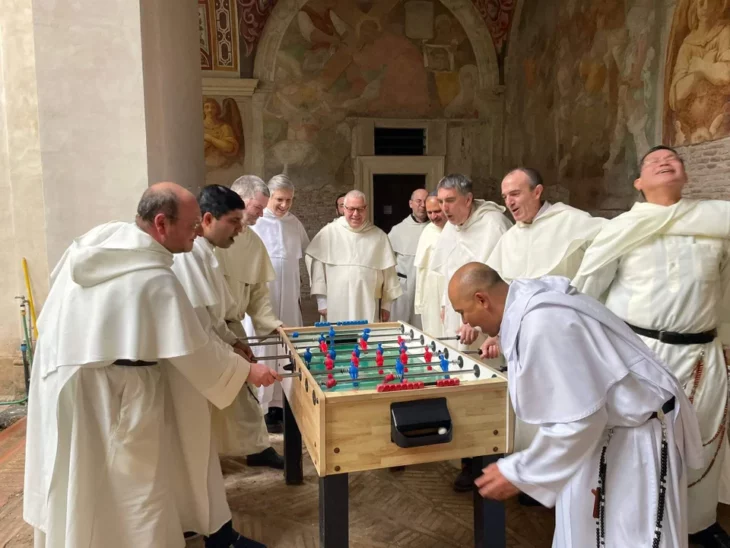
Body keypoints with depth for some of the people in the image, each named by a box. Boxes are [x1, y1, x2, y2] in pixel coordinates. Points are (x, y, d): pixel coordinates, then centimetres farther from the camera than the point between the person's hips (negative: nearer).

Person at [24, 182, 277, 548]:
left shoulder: (97, 237, -2)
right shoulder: (155, 280, -26)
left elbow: (57, 282, 12)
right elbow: (194, 350, -20)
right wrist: (246, 370, -7)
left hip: (62, 368, 9)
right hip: (111, 390, -9)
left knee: (82, 475, 21)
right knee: (134, 476, 8)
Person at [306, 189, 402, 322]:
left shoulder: (379, 236, 6)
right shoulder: (329, 232, -1)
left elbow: (388, 271, 9)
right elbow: (316, 264, 0)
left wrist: (386, 304, 9)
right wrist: (322, 301, -2)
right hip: (337, 308, -1)